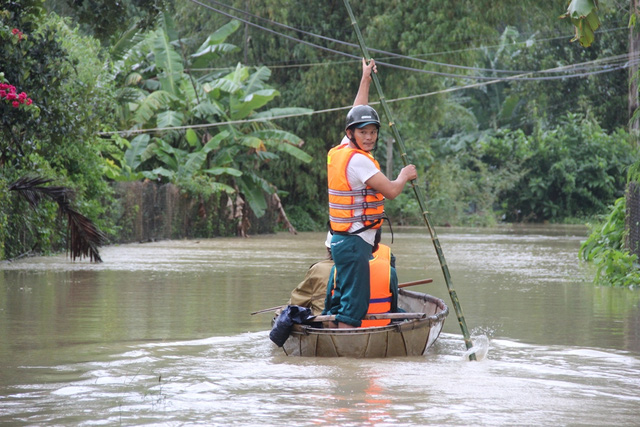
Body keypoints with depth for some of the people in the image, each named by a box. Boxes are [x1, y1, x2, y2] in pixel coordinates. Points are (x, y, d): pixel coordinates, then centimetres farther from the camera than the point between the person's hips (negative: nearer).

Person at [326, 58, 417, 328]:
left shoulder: (340, 151, 11)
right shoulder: (357, 160, -16)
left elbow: (357, 114, 27)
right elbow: (391, 191, -16)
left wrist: (366, 79, 36)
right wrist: (404, 176, 5)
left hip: (341, 241, 10)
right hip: (355, 242, -10)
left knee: (342, 303, 12)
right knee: (353, 307, -11)